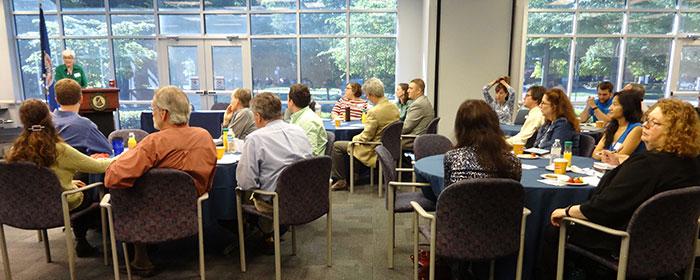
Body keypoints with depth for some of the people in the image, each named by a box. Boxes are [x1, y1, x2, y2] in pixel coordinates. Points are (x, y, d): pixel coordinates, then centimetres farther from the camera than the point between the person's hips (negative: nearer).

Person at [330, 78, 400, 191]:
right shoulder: (394, 108, 0)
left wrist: (355, 138, 1)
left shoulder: (374, 111, -26)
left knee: (337, 146, 2)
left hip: (374, 151, -9)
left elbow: (366, 137, -21)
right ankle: (350, 176, 34)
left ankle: (341, 180, 10)